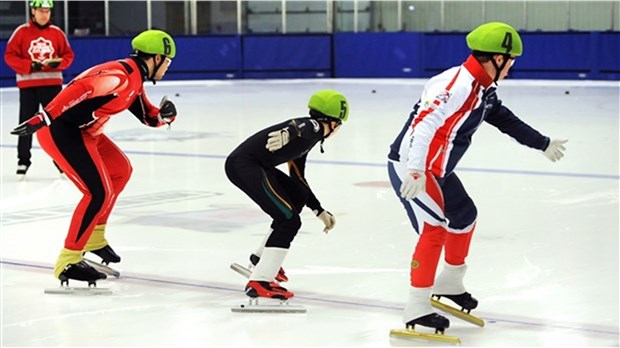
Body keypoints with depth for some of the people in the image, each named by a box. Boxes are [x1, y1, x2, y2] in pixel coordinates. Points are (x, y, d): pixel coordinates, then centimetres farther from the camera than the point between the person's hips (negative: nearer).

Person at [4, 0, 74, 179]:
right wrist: (29, 66, -15)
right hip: (28, 85, -1)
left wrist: (58, 63, -12)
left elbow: (68, 55, 9)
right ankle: (23, 160, 13)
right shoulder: (21, 32, -3)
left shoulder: (57, 33, 3)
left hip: (52, 84, 2)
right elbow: (10, 56, -4)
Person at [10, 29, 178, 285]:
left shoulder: (134, 79, 14)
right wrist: (44, 118, -35)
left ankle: (94, 238, 30)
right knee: (99, 193, -15)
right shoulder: (122, 75, -19)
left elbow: (148, 117, 22)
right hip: (60, 130, -11)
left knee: (120, 171, 22)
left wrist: (164, 115, -1)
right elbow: (79, 91, -30)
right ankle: (67, 262, -11)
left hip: (82, 130, 11)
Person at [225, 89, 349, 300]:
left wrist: (320, 212, 37)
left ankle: (263, 257, 29)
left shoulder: (308, 133, 25)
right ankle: (259, 282, -18)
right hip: (244, 164, -10)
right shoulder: (313, 126, -3)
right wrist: (287, 133, -53)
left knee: (298, 196, 25)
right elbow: (295, 128, -30)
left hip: (255, 164, 10)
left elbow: (298, 178, 32)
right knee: (289, 219, -13)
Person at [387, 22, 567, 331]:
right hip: (410, 167, -10)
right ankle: (417, 308, -14)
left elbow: (507, 121, 22)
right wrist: (415, 172, -44)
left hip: (437, 170, 10)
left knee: (464, 217, 21)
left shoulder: (483, 90, 7)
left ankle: (449, 283, 40)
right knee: (434, 229, -18)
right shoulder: (457, 85, -25)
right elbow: (425, 124, -35)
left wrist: (543, 144, 33)